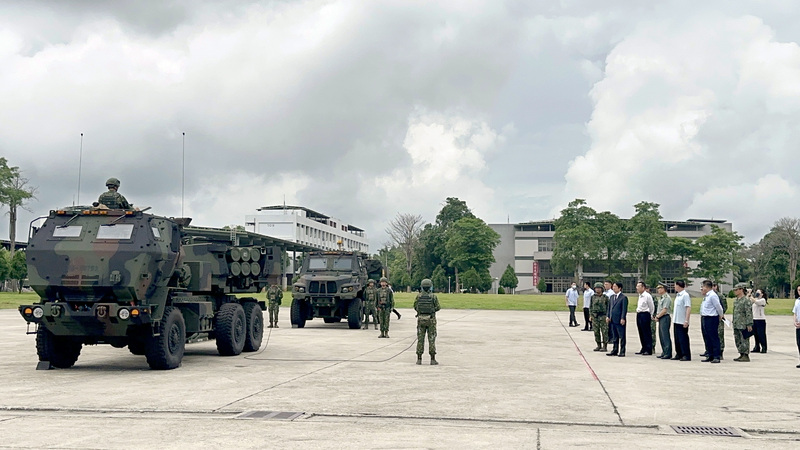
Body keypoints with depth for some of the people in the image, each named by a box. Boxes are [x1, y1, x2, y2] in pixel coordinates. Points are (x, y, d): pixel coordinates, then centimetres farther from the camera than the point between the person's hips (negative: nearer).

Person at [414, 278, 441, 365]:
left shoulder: (418, 296, -3)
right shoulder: (433, 296, -9)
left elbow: (415, 307, 4)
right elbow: (438, 307, -3)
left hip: (421, 318, 2)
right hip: (431, 319, -2)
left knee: (420, 339, 8)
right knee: (431, 339, 2)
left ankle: (419, 359, 7)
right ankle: (433, 359, 0)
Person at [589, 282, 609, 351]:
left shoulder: (605, 297, -1)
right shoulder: (593, 297, 10)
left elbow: (608, 307, -1)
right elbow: (590, 306, 14)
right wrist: (590, 315, 7)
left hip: (603, 316, -4)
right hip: (595, 316, 4)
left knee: (604, 332, -3)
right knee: (596, 332, 6)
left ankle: (605, 346, 1)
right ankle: (599, 345, 15)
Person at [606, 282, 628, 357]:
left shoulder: (624, 297, -7)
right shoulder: (612, 297, 16)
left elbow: (624, 309, -11)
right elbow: (609, 307, 19)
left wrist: (623, 318, -16)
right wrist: (608, 316, 9)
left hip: (620, 320, -7)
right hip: (612, 320, 7)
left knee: (622, 336, 1)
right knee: (614, 336, 12)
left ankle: (622, 351, 5)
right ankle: (615, 350, 19)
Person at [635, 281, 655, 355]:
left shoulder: (647, 296, -12)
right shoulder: (640, 296, 14)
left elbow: (652, 307, -6)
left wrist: (650, 316, 0)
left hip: (645, 314, -9)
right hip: (639, 315, 9)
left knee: (646, 333, -4)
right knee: (641, 333, 11)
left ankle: (648, 350, -1)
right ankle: (644, 349, 18)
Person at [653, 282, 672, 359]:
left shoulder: (667, 298, -13)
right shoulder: (661, 298, 17)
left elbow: (664, 310, -17)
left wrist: (657, 316, -11)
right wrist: (656, 316, 8)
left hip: (665, 317, -10)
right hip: (660, 318, 10)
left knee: (665, 336, -9)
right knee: (661, 336, 11)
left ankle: (668, 354, -7)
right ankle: (664, 353, 17)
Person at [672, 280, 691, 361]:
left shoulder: (685, 295, -13)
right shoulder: (677, 295, 14)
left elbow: (688, 308, -18)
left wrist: (686, 321, -23)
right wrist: (673, 319, 18)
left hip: (682, 322, -9)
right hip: (676, 321, 9)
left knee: (683, 339, -5)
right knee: (677, 339, 12)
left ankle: (686, 355, 0)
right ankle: (679, 354, 19)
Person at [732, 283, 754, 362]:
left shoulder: (746, 300, -11)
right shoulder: (736, 300, 15)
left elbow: (749, 313, -14)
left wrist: (749, 324, -18)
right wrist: (734, 323, 20)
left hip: (743, 325, -9)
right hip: (736, 325, 9)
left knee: (744, 341, -5)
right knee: (738, 341, 12)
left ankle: (746, 356, -1)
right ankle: (741, 355, 20)